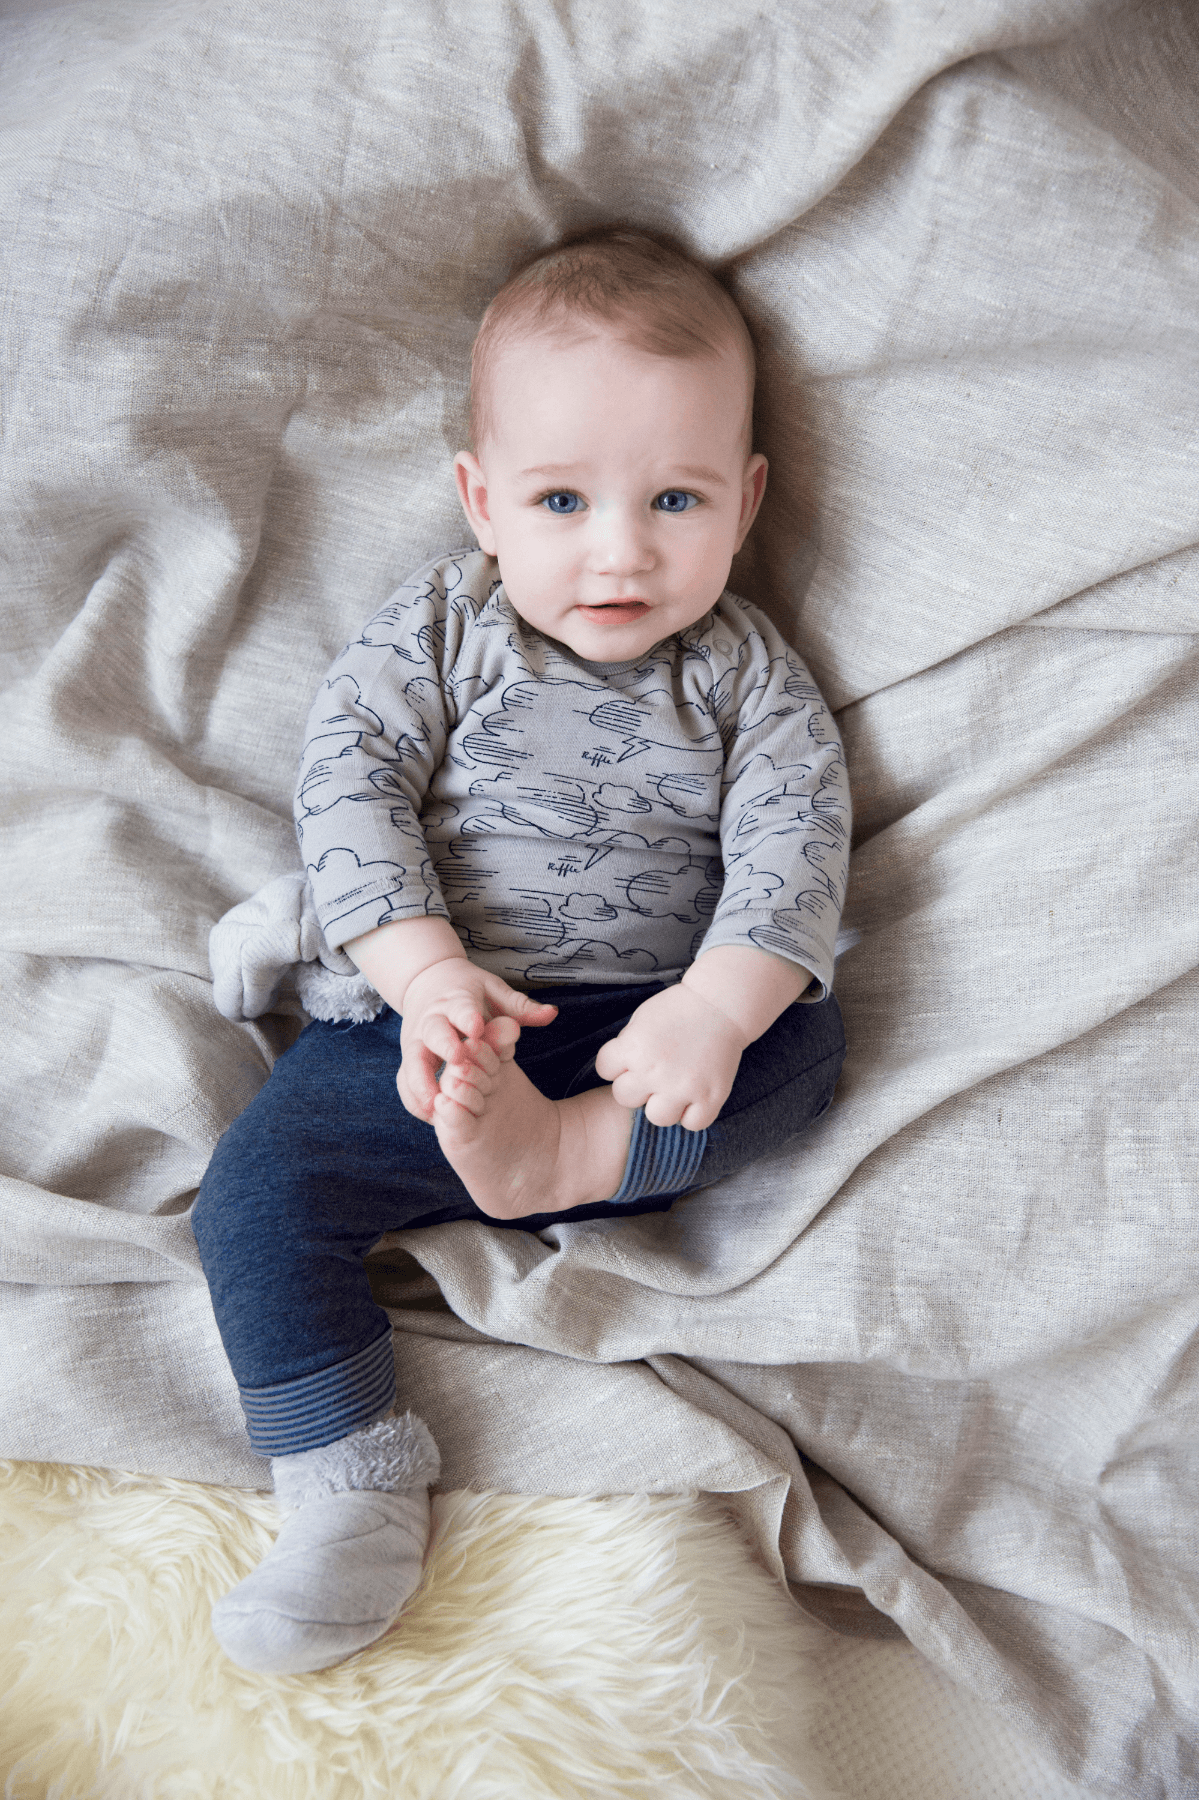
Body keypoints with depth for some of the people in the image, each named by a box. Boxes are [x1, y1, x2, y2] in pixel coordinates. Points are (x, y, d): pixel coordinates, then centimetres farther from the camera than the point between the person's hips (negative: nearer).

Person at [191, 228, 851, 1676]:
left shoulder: (744, 671, 3)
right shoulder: (437, 626, 3)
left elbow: (793, 841, -8)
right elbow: (347, 782, -8)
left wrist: (716, 1005, -28)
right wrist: (425, 970, -24)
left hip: (650, 1030, 1)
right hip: (432, 1021, 0)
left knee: (805, 1046, -22)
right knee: (259, 1189, -15)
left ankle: (565, 1158, -29)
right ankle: (352, 1488, -5)